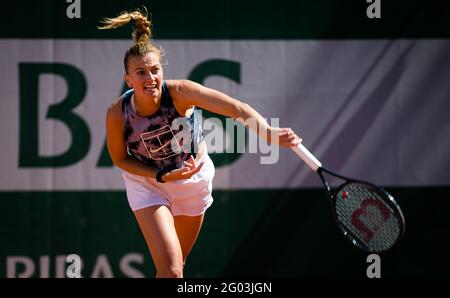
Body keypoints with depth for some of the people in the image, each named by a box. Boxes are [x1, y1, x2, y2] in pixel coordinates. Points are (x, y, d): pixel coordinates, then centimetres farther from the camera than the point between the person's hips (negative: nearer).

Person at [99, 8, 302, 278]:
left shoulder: (179, 92, -32)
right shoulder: (118, 114, -27)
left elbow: (235, 107, -43)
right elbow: (120, 158, -9)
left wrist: (268, 131, -61)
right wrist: (162, 175, -24)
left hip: (192, 176, 2)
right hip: (147, 181, -2)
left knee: (177, 262, 19)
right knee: (170, 268, -18)